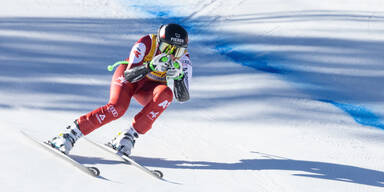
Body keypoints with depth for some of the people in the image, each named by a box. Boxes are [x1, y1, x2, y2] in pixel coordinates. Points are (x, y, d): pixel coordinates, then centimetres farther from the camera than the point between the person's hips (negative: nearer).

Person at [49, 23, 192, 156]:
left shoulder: (183, 59, -20)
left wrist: (177, 76, -42)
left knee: (166, 94, -32)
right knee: (117, 108, -32)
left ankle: (128, 136, -26)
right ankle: (70, 135, -22)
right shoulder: (146, 43, -27)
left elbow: (183, 97, -23)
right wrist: (150, 66, -47)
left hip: (148, 89, 3)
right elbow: (129, 76, -30)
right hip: (128, 76, -2)